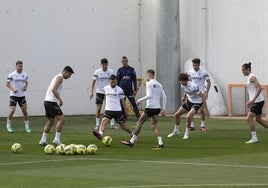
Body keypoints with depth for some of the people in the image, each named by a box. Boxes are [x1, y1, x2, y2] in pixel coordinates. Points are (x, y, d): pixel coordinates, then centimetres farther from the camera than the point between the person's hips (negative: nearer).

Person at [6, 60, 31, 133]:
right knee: (12, 110, -10)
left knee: (25, 111, -1)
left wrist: (25, 87, -4)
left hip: (22, 95, 4)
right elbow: (7, 83, -2)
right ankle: (8, 125, 10)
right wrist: (13, 89, -17)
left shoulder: (25, 75, 4)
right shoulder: (12, 75, -8)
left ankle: (27, 126, 9)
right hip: (13, 95, -4)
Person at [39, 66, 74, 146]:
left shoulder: (57, 77, 22)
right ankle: (57, 139, -16)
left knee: (50, 121, 16)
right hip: (51, 102, -10)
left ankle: (43, 140, 17)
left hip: (47, 101, 10)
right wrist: (60, 100, -20)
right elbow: (53, 89, -22)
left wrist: (58, 100, 19)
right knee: (61, 118, -12)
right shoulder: (60, 77, -9)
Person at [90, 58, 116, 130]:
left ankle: (112, 124, 5)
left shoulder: (111, 72, -1)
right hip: (99, 92, -1)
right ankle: (97, 124, 6)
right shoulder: (97, 72, -5)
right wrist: (91, 92, -10)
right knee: (98, 109, -3)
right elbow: (93, 81, -4)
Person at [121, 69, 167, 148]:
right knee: (154, 125, 11)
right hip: (157, 108, 7)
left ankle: (132, 141, 6)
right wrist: (164, 109, 14)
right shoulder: (159, 84, 13)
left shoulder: (149, 83, -7)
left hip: (150, 107, -7)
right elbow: (164, 97, 11)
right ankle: (160, 143, -3)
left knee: (139, 123, 3)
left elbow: (149, 95, -19)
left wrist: (140, 100, -8)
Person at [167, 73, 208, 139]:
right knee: (177, 115, 7)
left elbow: (202, 97, -28)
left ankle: (187, 133, -5)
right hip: (189, 101, 8)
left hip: (197, 103, -8)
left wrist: (205, 109, -29)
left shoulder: (193, 86, -32)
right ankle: (176, 131, 29)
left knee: (188, 117, -26)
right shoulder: (183, 85, -10)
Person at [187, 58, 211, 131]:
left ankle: (203, 125, 9)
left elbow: (209, 82, -2)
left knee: (202, 110, -3)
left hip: (201, 93, -3)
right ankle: (192, 125, 3)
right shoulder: (190, 72, 3)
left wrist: (206, 93, -9)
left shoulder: (204, 72, -7)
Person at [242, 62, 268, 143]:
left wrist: (253, 100, -27)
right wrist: (250, 101, 21)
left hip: (258, 101, -11)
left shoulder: (252, 77, -13)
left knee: (249, 118, -14)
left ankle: (254, 138, -13)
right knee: (258, 119, 19)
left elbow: (259, 88, -24)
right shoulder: (250, 77, 18)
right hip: (257, 101, 11)